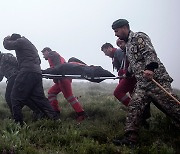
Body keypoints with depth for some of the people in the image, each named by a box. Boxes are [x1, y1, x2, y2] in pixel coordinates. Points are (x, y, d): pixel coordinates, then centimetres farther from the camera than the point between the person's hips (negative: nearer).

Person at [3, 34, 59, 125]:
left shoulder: (20, 41, 6)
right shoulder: (31, 45, 32)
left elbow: (7, 45, 2)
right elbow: (38, 61, 36)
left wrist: (6, 39, 23)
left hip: (27, 72, -9)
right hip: (37, 73, 9)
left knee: (16, 97, -5)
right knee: (39, 98, 8)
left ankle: (18, 123, -12)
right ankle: (55, 119, 0)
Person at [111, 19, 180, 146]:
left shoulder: (139, 37, -4)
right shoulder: (128, 44, 24)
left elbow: (150, 53, -19)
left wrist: (150, 68, -33)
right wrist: (127, 73, 46)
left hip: (155, 78, -9)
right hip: (142, 84, 9)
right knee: (134, 107, -5)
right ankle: (131, 138, -8)